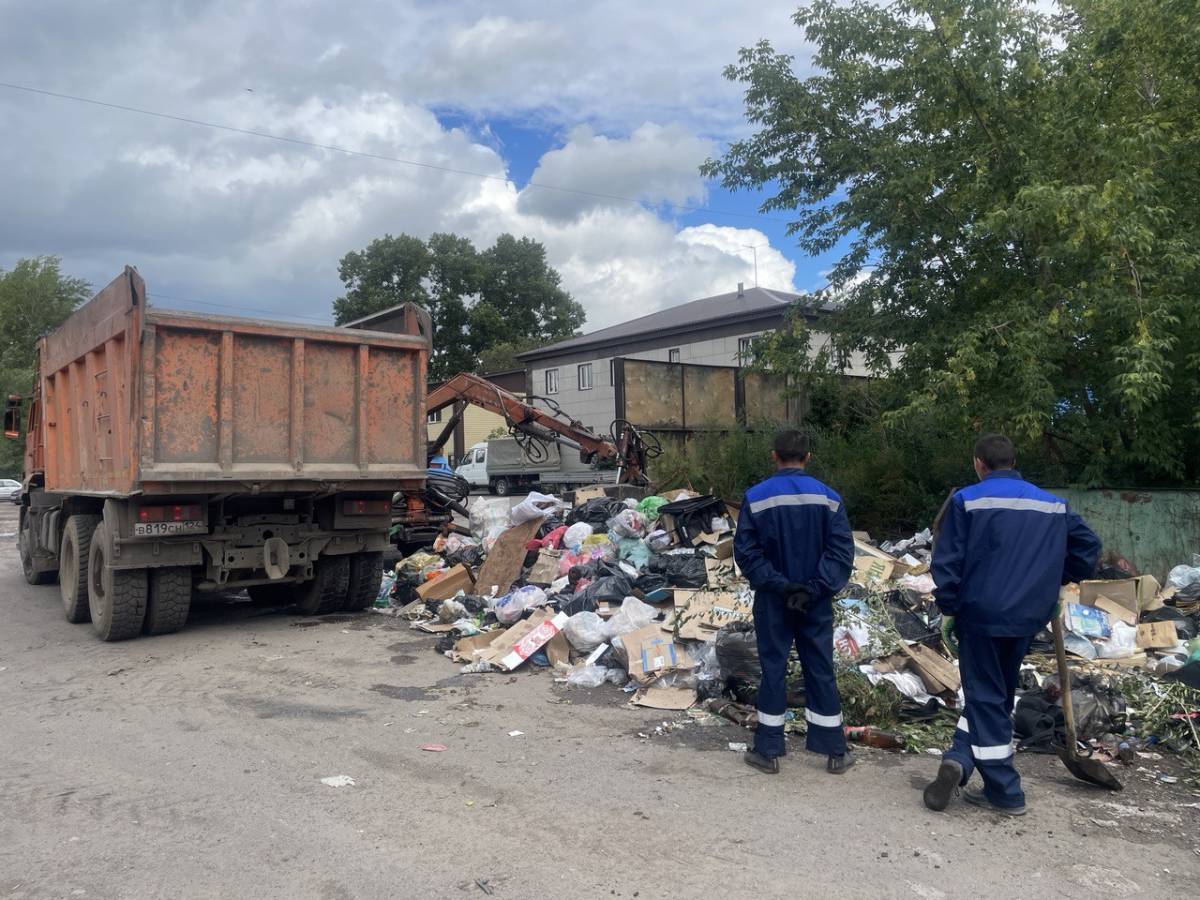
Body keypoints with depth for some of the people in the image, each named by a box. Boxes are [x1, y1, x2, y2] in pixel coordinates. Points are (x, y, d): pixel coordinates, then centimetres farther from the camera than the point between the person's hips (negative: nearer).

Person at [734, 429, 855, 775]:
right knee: (820, 671, 11)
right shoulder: (827, 497, -5)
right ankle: (835, 751, 19)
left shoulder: (756, 498, -10)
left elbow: (746, 552, -12)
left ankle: (768, 750, 16)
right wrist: (815, 588, -13)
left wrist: (779, 584, -12)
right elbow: (841, 550, -9)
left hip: (773, 602, -1)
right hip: (817, 603, 1)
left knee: (773, 670, 8)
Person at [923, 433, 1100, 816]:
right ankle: (960, 761, 11)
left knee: (986, 697, 5)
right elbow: (1088, 546, 12)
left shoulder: (967, 500, -6)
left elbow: (947, 562, -9)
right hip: (1027, 617, 4)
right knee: (997, 695, 17)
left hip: (980, 614, -4)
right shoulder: (1053, 505, 7)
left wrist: (947, 610, 0)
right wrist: (1052, 582, 21)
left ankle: (1006, 793, 5)